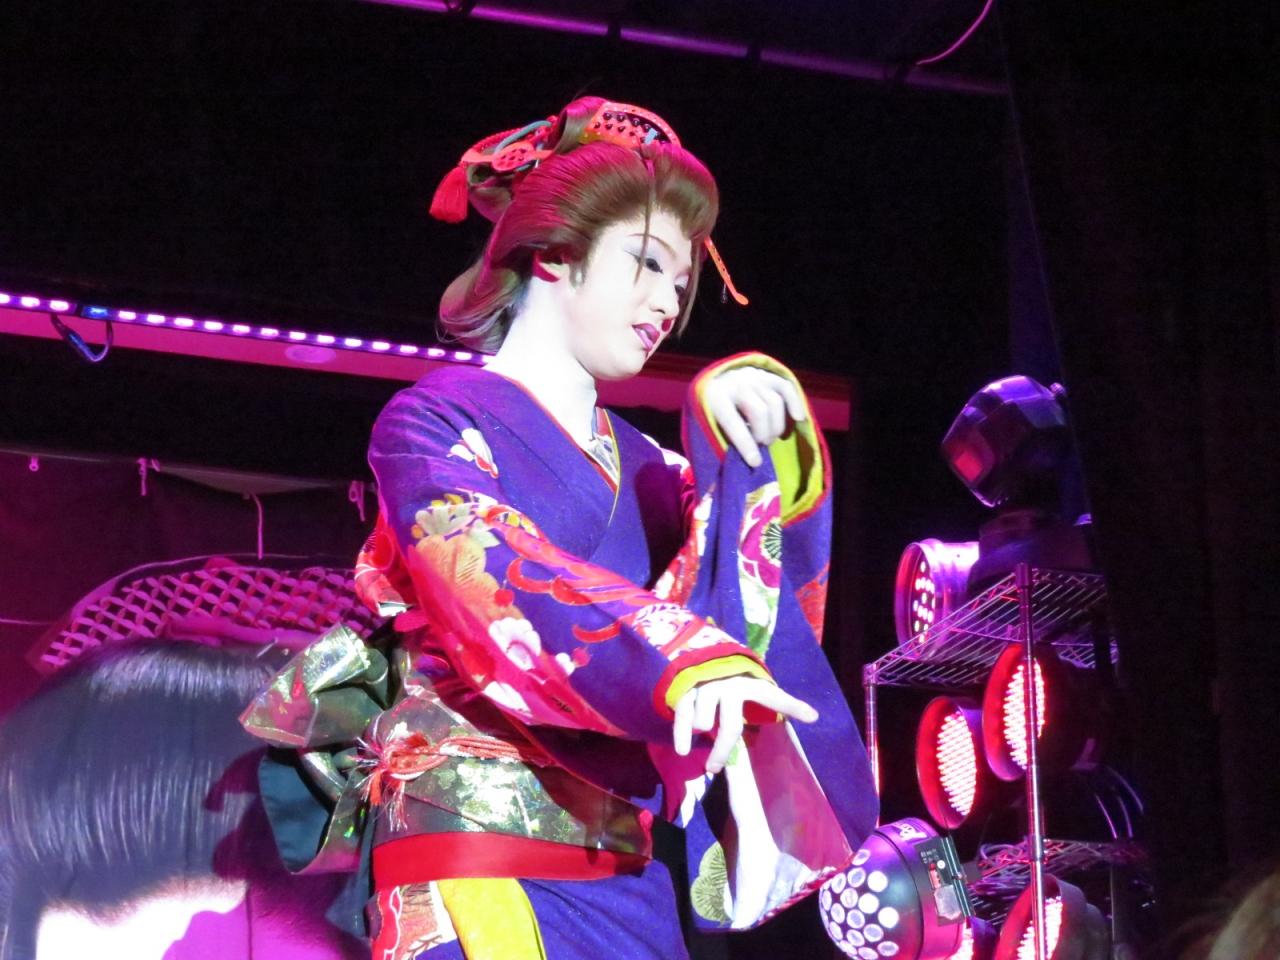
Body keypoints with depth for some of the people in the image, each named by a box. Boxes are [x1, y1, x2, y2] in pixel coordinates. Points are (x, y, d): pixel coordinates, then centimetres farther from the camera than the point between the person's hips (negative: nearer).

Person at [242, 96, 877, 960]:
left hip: (622, 881, 6)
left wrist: (757, 441, -3)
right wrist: (684, 659, -34)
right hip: (477, 871, -6)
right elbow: (494, 579, -18)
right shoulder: (436, 421, 1)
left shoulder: (633, 463, 20)